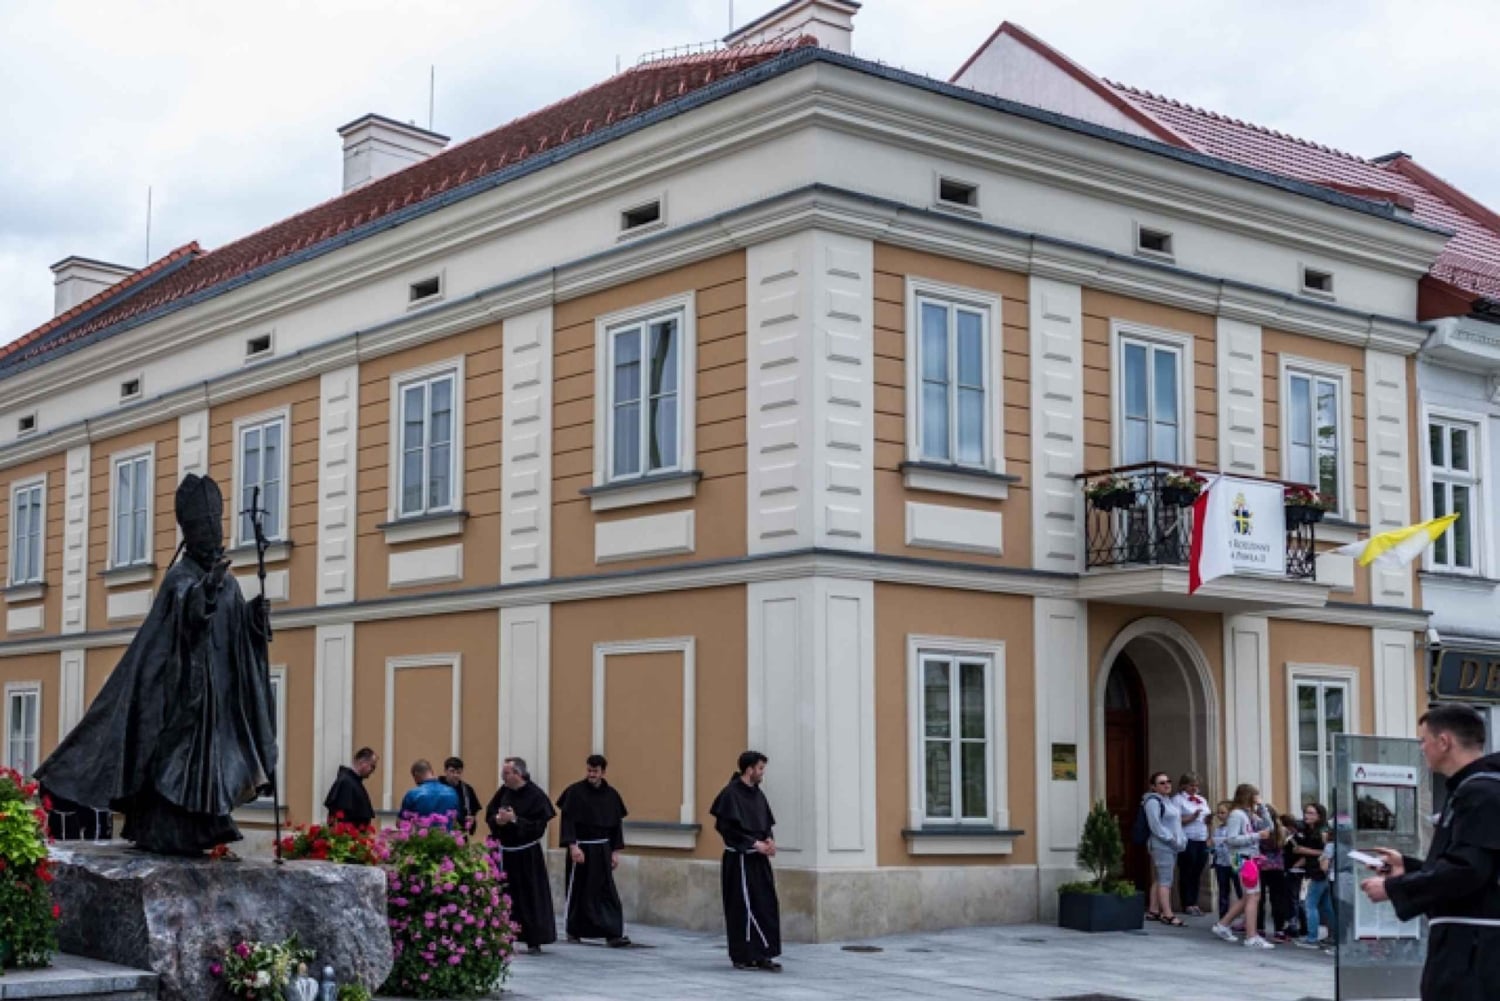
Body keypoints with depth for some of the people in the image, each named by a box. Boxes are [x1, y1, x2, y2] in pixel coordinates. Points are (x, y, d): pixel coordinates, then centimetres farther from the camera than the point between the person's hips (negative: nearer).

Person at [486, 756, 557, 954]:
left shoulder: (535, 795, -12)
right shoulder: (503, 791, 3)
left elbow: (539, 825, -15)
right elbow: (489, 815, 11)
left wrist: (514, 820, -21)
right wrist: (498, 819, -11)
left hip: (527, 856, -5)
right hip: (504, 853, 5)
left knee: (531, 898, 1)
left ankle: (534, 941, 8)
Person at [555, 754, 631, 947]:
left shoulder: (611, 795, 4)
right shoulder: (575, 791, -7)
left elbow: (617, 824, 10)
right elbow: (568, 821, -10)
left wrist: (615, 852, 6)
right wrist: (573, 846, -18)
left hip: (602, 850, 3)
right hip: (580, 848, -3)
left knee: (606, 891, -3)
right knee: (576, 890, 6)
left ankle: (613, 934, -7)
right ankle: (572, 931, 22)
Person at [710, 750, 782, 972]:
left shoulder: (757, 794, 12)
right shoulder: (731, 793, -13)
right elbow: (727, 828, -16)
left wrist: (768, 840, -1)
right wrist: (755, 843, -18)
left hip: (758, 859, 8)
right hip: (739, 860, -8)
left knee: (766, 905, 5)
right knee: (743, 908, -4)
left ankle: (760, 955, 10)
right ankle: (743, 957, 3)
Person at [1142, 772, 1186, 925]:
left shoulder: (1168, 800, 19)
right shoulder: (1153, 801, -10)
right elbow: (1156, 825, -17)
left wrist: (1180, 840, 12)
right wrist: (1171, 839, -18)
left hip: (1171, 845, 9)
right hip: (1161, 845, -9)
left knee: (1158, 879, 11)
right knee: (1165, 880, -11)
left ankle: (1153, 911, 15)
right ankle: (1167, 914, -13)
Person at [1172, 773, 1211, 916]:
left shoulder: (1202, 800, 20)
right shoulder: (1178, 799, -1)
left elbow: (1206, 821, 22)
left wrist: (1208, 818, 0)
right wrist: (1192, 817, -17)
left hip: (1202, 841, 6)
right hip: (1187, 841, -6)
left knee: (1197, 873, 5)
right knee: (1187, 873, -3)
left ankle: (1194, 903, 11)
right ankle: (1188, 905, 2)